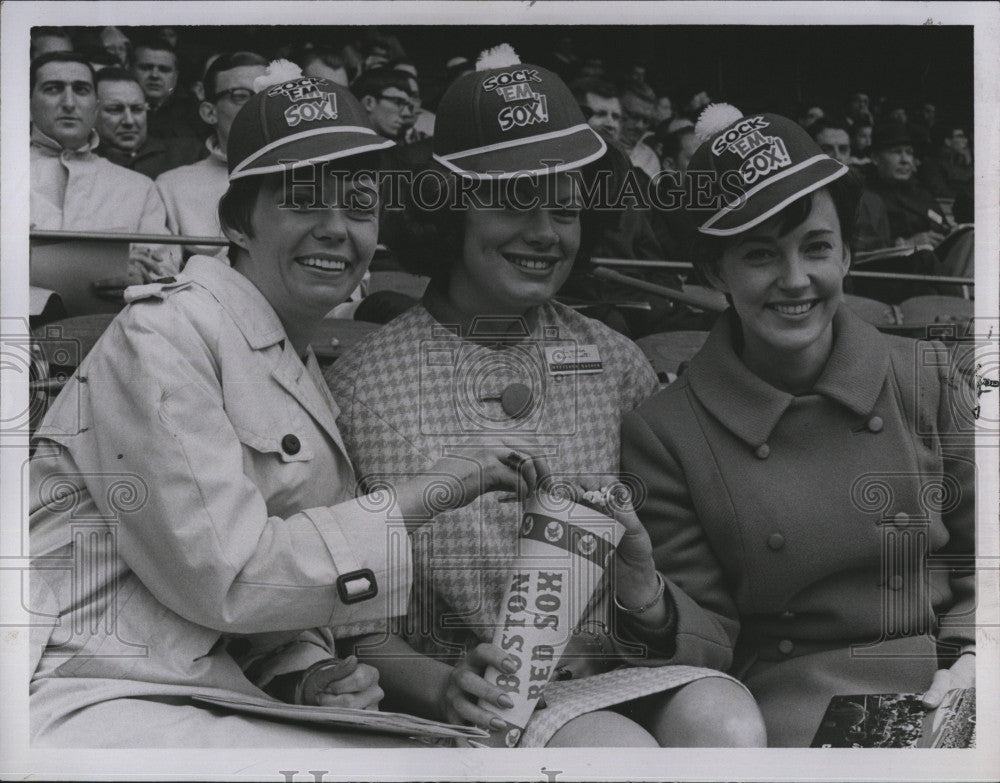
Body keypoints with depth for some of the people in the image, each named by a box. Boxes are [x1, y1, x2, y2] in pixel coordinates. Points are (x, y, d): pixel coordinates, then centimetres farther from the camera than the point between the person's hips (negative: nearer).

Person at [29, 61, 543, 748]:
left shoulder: (302, 370, 14)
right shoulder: (164, 332, -11)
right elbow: (222, 575, -17)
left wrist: (309, 676, -5)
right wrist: (426, 493, -14)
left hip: (212, 696, 7)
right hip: (92, 707, -7)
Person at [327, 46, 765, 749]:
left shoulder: (616, 363, 7)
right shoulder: (364, 383, -3)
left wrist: (644, 592, -9)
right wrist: (439, 685, -18)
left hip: (616, 674, 3)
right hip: (479, 702, -3)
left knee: (724, 718, -27)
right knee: (619, 748, -31)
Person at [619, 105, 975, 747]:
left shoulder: (926, 379, 5)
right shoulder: (664, 434, -2)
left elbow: (980, 563, 14)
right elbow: (711, 644, 0)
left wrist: (966, 660, -4)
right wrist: (646, 605, -20)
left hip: (943, 695, 3)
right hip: (791, 708, -2)